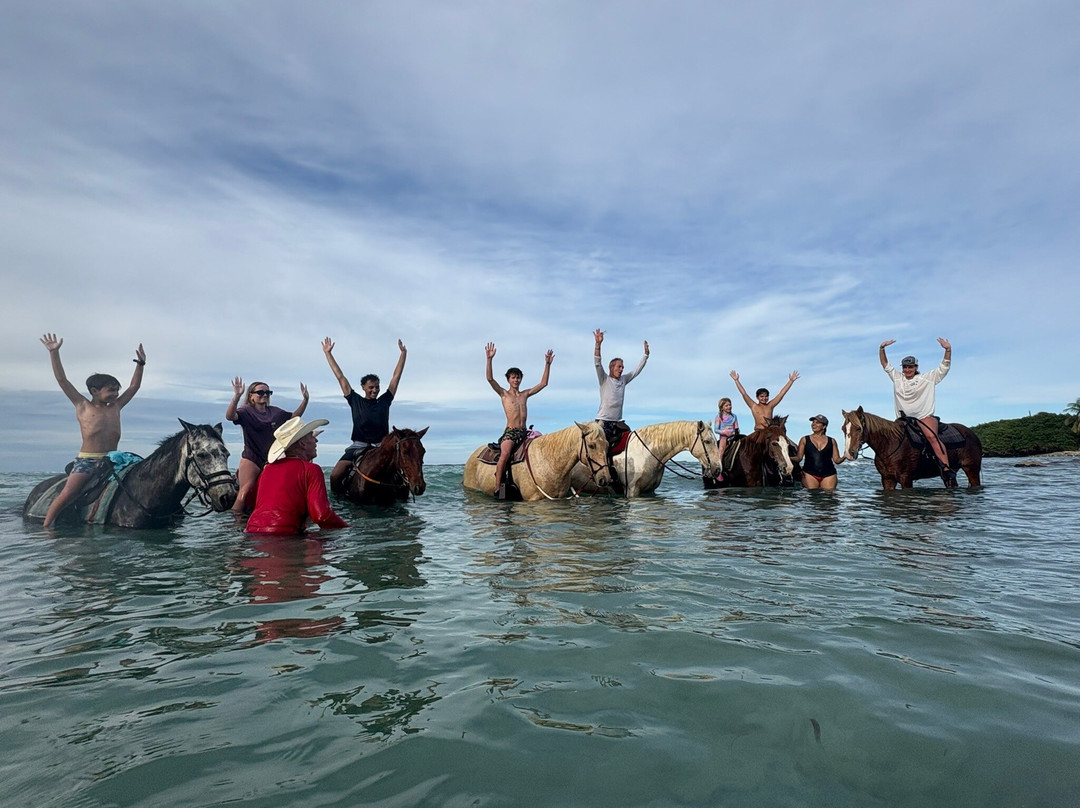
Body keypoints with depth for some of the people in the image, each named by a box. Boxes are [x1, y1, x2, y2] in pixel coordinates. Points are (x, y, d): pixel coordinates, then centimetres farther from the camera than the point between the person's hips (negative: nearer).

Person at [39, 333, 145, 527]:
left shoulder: (116, 407, 15)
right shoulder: (83, 406, 6)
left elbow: (134, 386, 22)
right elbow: (62, 379, 5)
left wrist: (140, 364, 22)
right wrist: (54, 353, 3)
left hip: (111, 460, 4)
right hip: (86, 460, -3)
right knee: (67, 494, -16)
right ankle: (45, 526, -2)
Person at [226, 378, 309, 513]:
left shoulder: (275, 412, 12)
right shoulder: (246, 411, -5)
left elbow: (294, 416, 20)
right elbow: (230, 416, -25)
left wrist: (305, 399, 8)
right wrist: (237, 396, -41)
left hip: (271, 460, 6)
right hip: (251, 460, -6)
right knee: (246, 491, -17)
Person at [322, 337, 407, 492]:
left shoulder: (384, 401, 14)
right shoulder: (355, 401, 12)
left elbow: (396, 376, 15)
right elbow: (340, 377, 15)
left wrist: (403, 353, 15)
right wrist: (328, 353, 17)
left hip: (381, 446, 0)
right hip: (358, 445, 0)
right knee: (335, 475, -19)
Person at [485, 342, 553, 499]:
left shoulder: (525, 394, 19)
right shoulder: (504, 393, 8)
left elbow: (543, 383, 18)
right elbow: (490, 379, -5)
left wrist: (547, 364, 14)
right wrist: (489, 359, -13)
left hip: (524, 432, 5)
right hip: (510, 432, -5)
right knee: (505, 453, -30)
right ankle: (497, 488, -29)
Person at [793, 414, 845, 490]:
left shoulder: (831, 441, 13)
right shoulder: (804, 439, 10)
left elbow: (837, 460, 11)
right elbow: (799, 458, 6)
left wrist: (844, 456, -9)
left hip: (828, 475, 1)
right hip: (810, 474, -1)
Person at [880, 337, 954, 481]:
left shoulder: (927, 378, 10)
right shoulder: (897, 378, 17)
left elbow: (944, 367, 5)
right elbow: (885, 365, 18)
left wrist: (948, 350, -8)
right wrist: (882, 349, 8)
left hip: (924, 416, -5)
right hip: (904, 418, 5)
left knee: (932, 436, -28)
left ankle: (946, 468, -36)